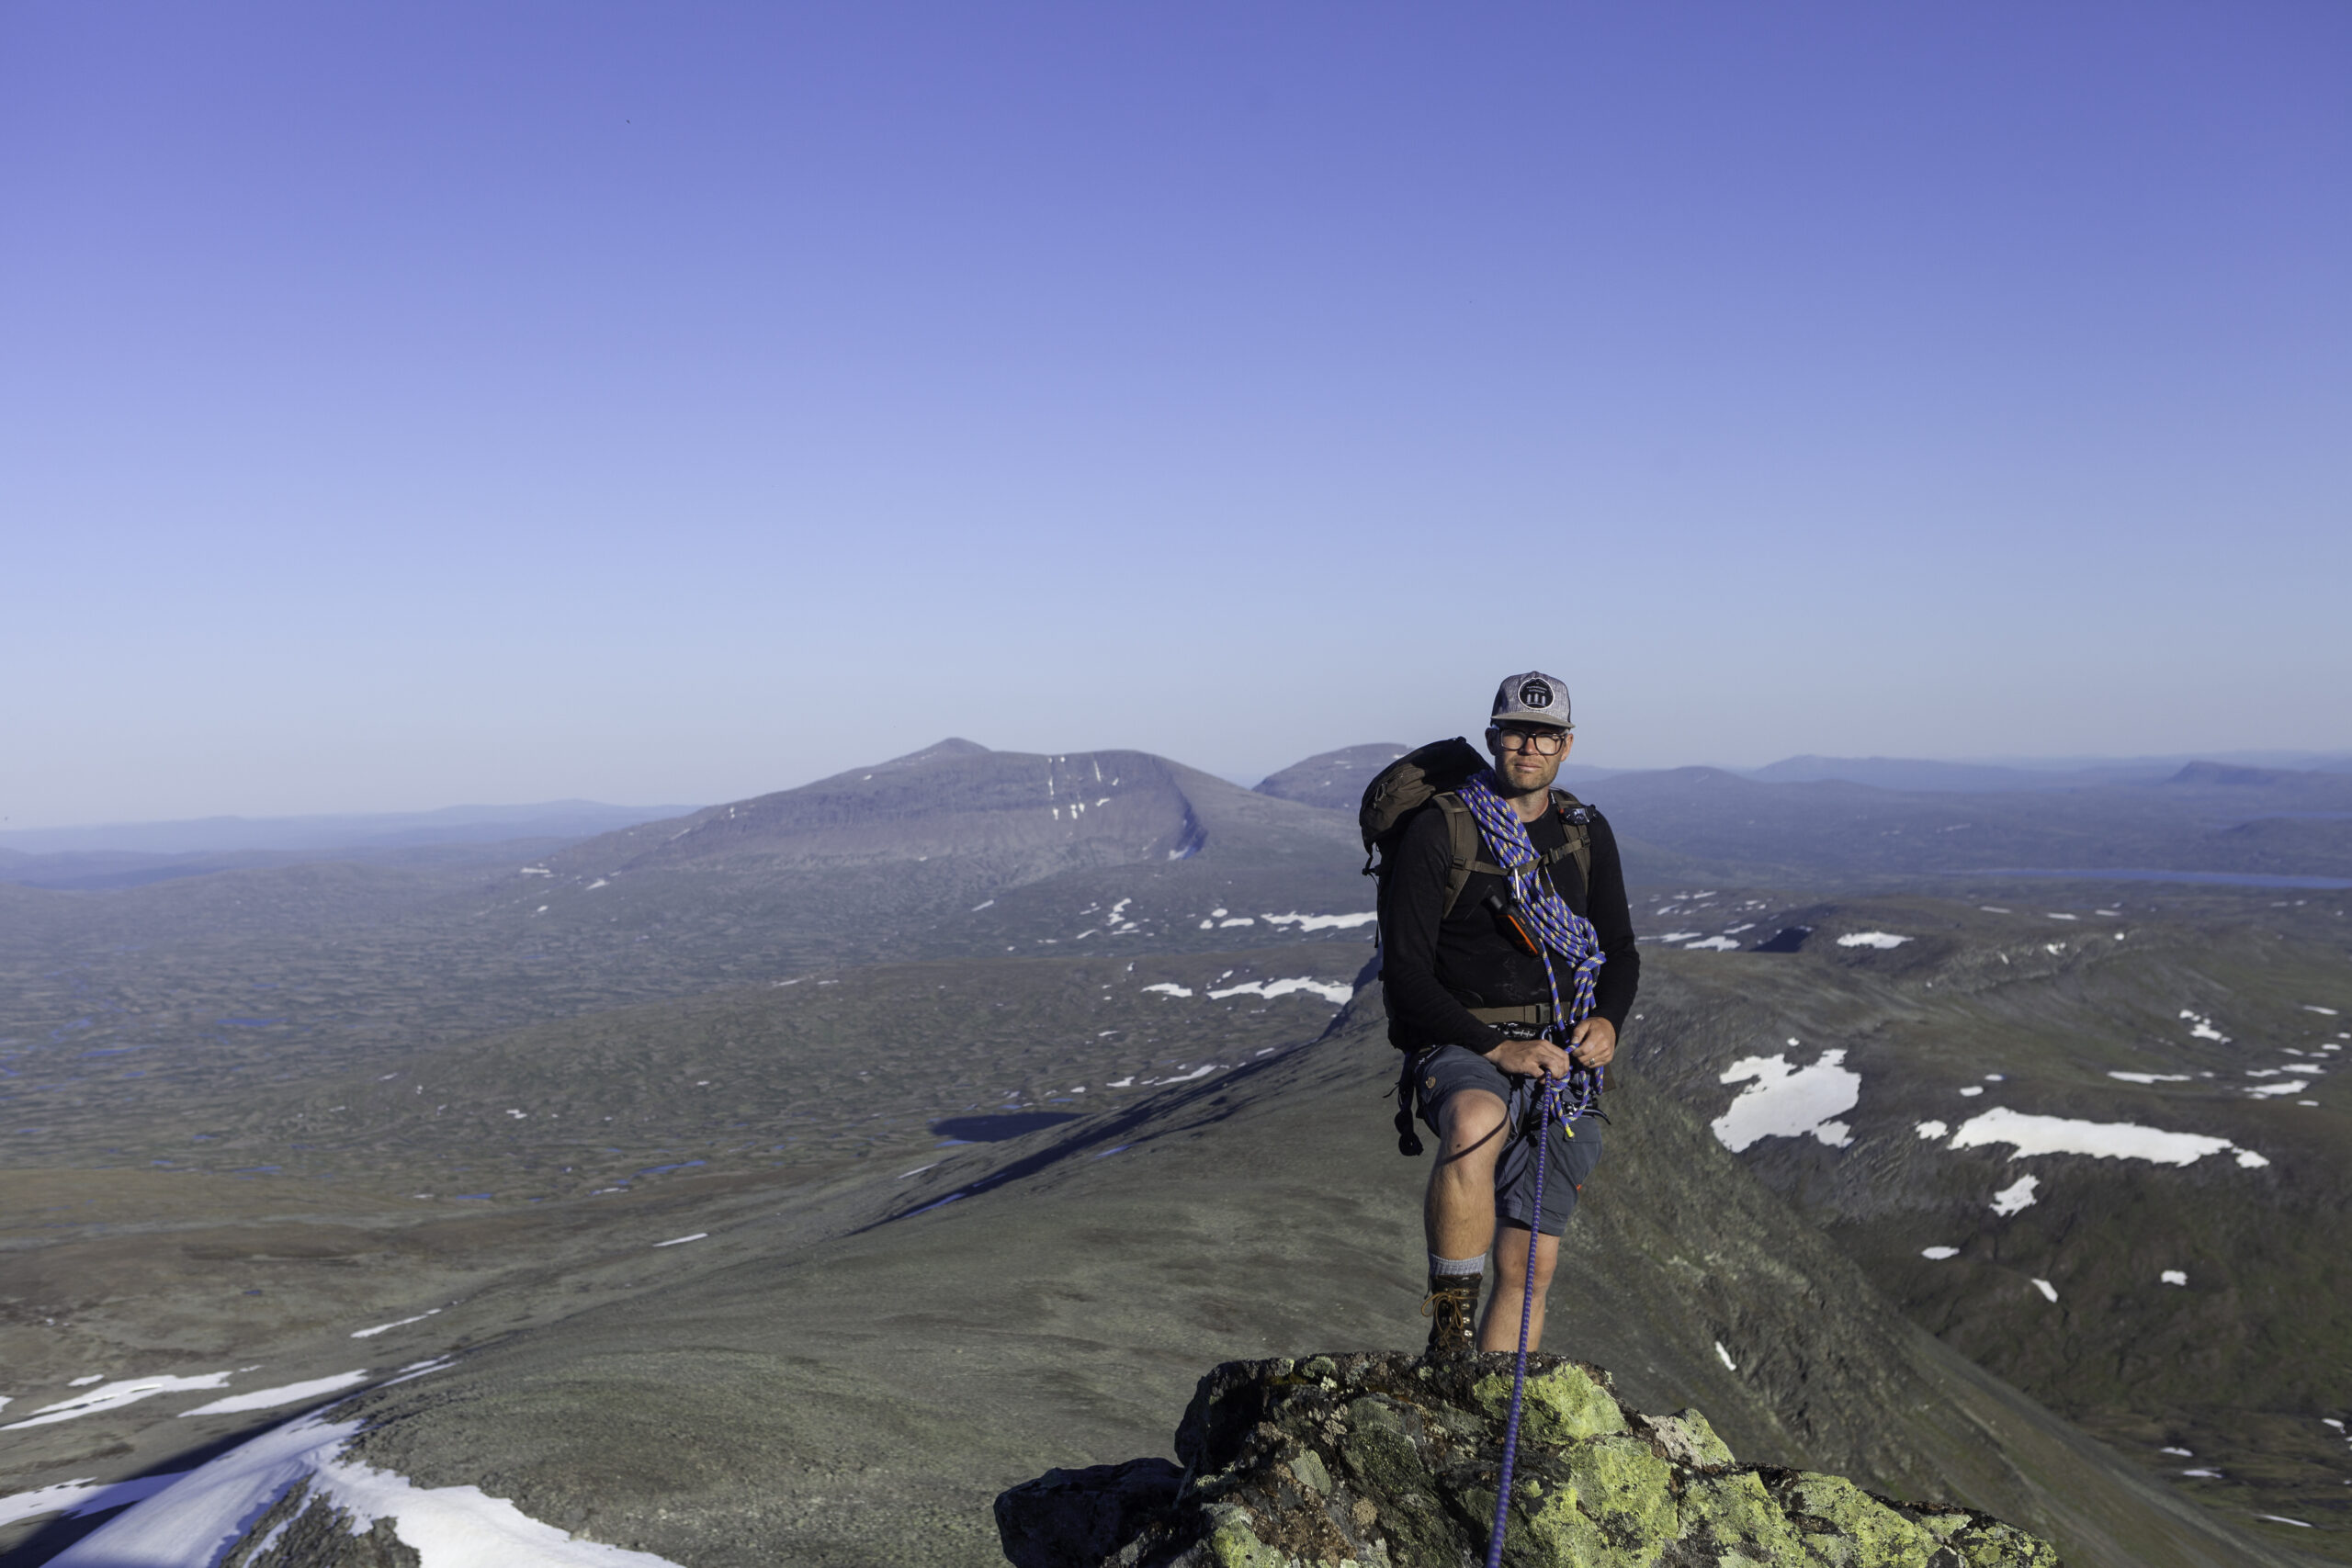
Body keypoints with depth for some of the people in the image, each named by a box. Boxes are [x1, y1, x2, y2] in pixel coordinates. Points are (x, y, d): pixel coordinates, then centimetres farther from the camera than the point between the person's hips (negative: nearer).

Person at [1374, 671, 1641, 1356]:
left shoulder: (1587, 835, 12)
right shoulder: (1437, 831, -5)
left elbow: (1620, 950, 17)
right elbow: (1405, 969, -10)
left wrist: (1607, 1022, -6)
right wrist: (1496, 1048, -19)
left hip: (1560, 1058, 5)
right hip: (1461, 1049, -5)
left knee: (1529, 1263, -1)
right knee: (1476, 1125, -40)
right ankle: (1448, 1334, -27)